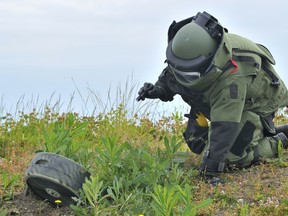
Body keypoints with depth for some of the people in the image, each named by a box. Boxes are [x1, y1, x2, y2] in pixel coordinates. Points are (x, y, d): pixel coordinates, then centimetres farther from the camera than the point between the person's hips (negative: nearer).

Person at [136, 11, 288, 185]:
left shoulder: (231, 79, -45)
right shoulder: (191, 50, -23)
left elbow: (224, 127, -45)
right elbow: (171, 73, -1)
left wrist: (212, 168, -47)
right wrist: (159, 89, -21)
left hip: (256, 104, -8)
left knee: (233, 158, -19)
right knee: (197, 142, 10)